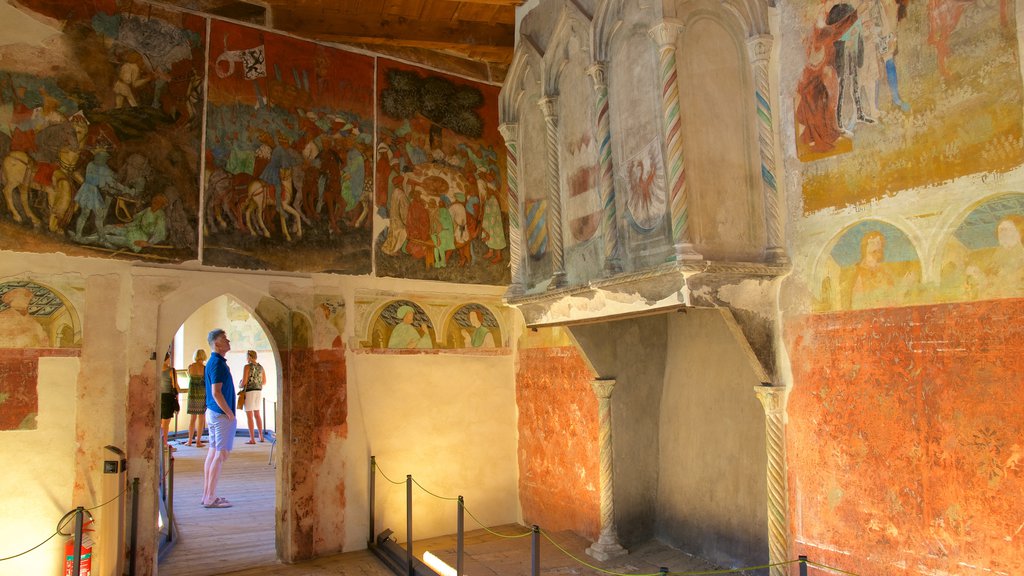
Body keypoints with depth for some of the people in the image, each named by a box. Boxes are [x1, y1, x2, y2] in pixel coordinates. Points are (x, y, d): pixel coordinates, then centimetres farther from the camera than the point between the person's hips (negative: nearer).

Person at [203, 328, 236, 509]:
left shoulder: (214, 362, 14)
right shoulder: (217, 363, -17)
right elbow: (216, 393, -23)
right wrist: (230, 414, -16)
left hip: (213, 413, 10)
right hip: (221, 414, -10)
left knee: (213, 453, 13)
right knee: (220, 455, -5)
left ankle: (207, 495, 20)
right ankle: (210, 498, -1)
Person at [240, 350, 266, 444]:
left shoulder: (247, 366, -12)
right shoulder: (261, 367, 8)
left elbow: (244, 381, -16)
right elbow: (264, 381, 13)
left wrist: (240, 385, 7)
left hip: (249, 392, -6)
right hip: (259, 391, 7)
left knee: (249, 416, -1)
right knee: (257, 414, 18)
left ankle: (252, 439, -2)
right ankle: (261, 437, 18)